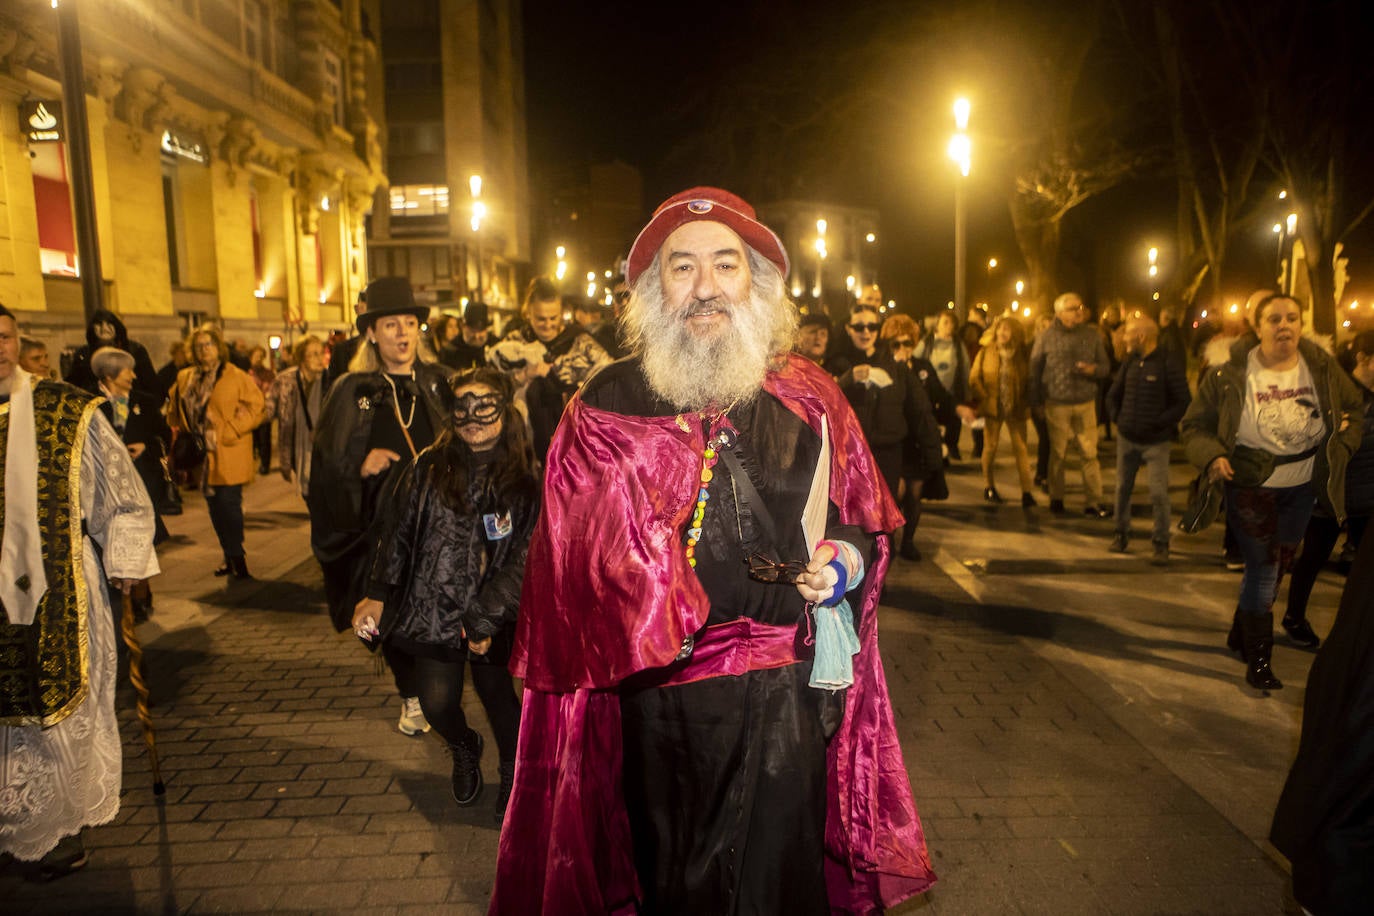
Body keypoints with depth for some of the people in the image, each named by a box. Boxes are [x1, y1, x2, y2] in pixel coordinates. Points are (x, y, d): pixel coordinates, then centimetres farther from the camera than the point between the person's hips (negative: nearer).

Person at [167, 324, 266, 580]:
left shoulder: (236, 376, -6)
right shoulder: (185, 378, 12)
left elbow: (255, 406, -11)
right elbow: (174, 410, 24)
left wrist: (230, 431, -16)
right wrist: (183, 432, 8)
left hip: (227, 453, -6)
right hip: (201, 453, 6)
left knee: (228, 504, -8)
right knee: (215, 506, 12)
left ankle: (236, 559, 4)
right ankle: (231, 557, 24)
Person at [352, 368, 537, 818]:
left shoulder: (526, 479, -8)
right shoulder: (429, 466, -2)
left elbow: (526, 558, -10)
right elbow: (397, 531, 4)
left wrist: (483, 619, -12)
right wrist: (378, 594, -3)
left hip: (493, 616, -1)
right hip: (432, 608, 2)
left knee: (497, 694, 8)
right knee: (437, 702, 0)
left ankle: (514, 771, 40)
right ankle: (464, 750, 37)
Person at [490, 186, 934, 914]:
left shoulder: (809, 398, 1)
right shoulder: (606, 406, -5)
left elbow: (868, 518, 12)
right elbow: (572, 564, -3)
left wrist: (848, 557, -7)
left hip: (791, 689, 2)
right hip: (664, 697, -1)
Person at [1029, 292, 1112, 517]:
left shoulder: (1092, 335, 7)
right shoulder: (1046, 337, 0)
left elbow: (1104, 367, 10)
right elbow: (1035, 371, 3)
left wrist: (1093, 369, -14)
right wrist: (1036, 402, 1)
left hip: (1086, 403, 2)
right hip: (1057, 405, -1)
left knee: (1090, 453, -2)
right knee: (1057, 453, 7)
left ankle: (1094, 502, 3)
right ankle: (1056, 498, 20)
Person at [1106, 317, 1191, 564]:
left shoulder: (1169, 363, -12)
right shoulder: (1130, 361, 6)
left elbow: (1184, 402, -13)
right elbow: (1113, 393, 18)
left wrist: (1159, 422, -13)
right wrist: (1117, 416, 6)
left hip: (1156, 441, -5)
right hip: (1126, 438, 6)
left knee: (1158, 493, -5)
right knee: (1123, 488, 12)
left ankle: (1161, 543, 7)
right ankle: (1121, 534, 27)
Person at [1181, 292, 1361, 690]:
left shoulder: (1322, 367, -4)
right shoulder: (1230, 375, -15)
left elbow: (1352, 407, 13)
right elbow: (1196, 425, -9)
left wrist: (1344, 444, -1)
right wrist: (1212, 457, -26)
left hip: (1301, 487, 5)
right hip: (1250, 487, -5)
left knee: (1277, 567, 16)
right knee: (1263, 568, -5)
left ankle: (1241, 635, 36)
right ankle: (1258, 658, 9)